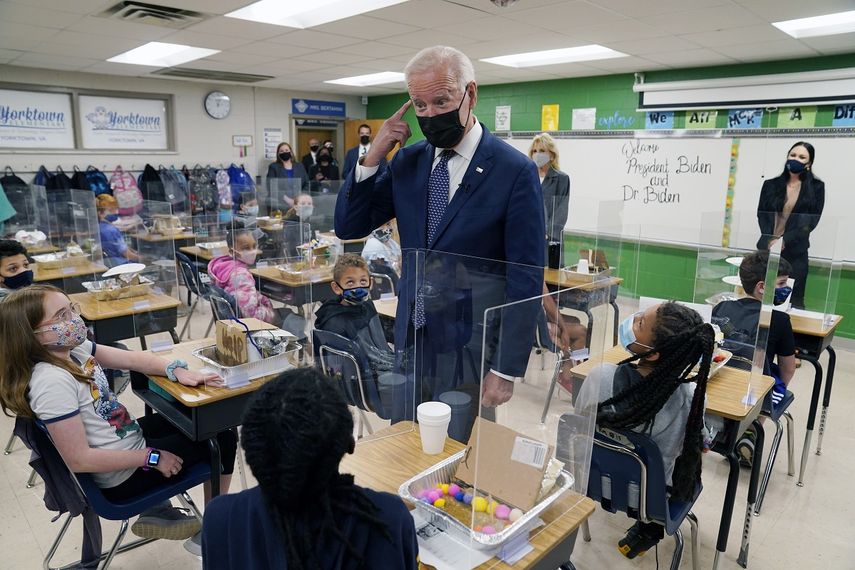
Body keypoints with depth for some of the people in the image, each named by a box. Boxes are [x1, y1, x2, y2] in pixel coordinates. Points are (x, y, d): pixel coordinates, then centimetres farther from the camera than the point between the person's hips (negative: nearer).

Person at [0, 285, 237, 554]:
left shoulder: (72, 348, -5)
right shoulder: (52, 381, -30)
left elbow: (131, 358, 1)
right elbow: (79, 459, -29)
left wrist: (176, 370, -17)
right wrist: (152, 458, -22)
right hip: (123, 475, -9)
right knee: (223, 438, 2)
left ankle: (157, 508, 22)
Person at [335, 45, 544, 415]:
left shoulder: (515, 172, -13)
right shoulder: (408, 161, 3)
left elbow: (526, 282, -12)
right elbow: (348, 227, 5)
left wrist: (506, 371, -12)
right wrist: (373, 156, -9)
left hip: (470, 351, -4)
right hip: (411, 341, 5)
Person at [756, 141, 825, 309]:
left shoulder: (816, 187, 6)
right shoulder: (771, 185, 12)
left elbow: (812, 220, -1)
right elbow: (761, 215, 6)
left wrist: (784, 240, -12)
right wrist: (770, 240, -9)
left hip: (795, 252, -2)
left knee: (795, 300, -1)